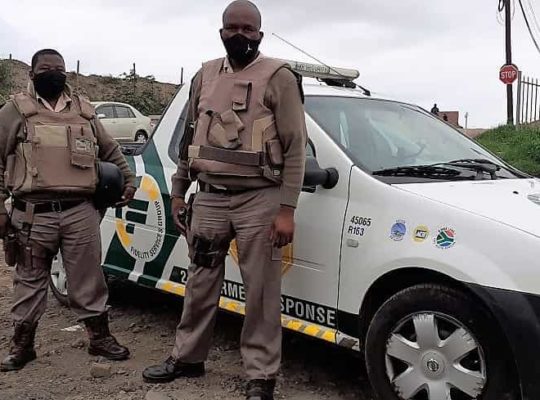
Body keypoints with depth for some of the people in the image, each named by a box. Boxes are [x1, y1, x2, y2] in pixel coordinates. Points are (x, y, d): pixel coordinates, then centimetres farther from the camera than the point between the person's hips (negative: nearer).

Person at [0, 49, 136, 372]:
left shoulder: (84, 111, 15)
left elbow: (110, 150, 26)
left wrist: (129, 179, 16)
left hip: (81, 211, 2)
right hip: (33, 213, -1)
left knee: (88, 277, 7)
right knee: (30, 281, 9)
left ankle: (100, 337, 19)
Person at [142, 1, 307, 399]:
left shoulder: (279, 78, -5)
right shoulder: (205, 76, 12)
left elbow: (296, 147, -8)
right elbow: (190, 138, 19)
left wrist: (287, 208, -14)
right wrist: (178, 191, 17)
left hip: (259, 200, -5)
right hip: (210, 198, 5)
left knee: (261, 292, 1)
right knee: (201, 284, 15)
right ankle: (187, 357, 33)